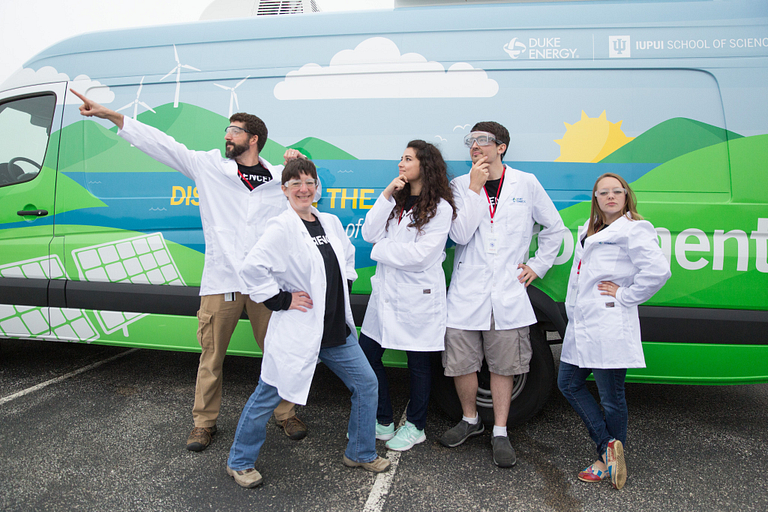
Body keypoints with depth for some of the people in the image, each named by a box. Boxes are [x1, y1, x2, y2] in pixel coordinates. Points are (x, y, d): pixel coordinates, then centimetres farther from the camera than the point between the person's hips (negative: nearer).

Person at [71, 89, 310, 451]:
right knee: (211, 356, 7)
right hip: (221, 281, 0)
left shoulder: (279, 177, 8)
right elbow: (161, 144, 6)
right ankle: (204, 422, 25)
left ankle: (287, 414, 27)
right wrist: (110, 115, 4)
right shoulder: (209, 166, 7)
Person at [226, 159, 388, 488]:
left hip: (337, 330, 7)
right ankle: (239, 462, 27)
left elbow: (348, 256, 26)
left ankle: (361, 453, 30)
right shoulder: (282, 228, -13)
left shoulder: (331, 223, 8)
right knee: (268, 395, 5)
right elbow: (251, 269, -21)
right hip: (298, 333, -7)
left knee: (366, 384, 11)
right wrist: (281, 300, -16)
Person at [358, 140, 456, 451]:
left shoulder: (440, 208, -8)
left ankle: (415, 426, 26)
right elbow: (369, 234, 0)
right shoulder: (396, 201, 12)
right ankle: (383, 422, 26)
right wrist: (386, 195, -7)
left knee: (418, 363, 8)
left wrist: (380, 249, -8)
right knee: (367, 356, 8)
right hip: (385, 292, 7)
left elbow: (421, 255, -18)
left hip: (418, 296, -6)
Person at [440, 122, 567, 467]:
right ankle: (470, 420, 31)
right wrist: (475, 188, -14)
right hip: (466, 294, 1)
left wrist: (538, 265, 9)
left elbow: (554, 228, 15)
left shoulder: (527, 184, 3)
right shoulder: (460, 186, 2)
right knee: (461, 364, 6)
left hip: (509, 295, 0)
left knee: (503, 366, 8)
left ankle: (500, 433, 24)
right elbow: (460, 235, -13)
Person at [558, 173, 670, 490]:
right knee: (569, 383, 10)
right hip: (581, 326, 9)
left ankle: (609, 461, 19)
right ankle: (608, 447, 15)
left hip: (609, 328, -9)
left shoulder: (633, 230, -8)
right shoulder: (589, 230, 18)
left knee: (611, 396, 2)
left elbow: (659, 270, -22)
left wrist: (625, 295, -12)